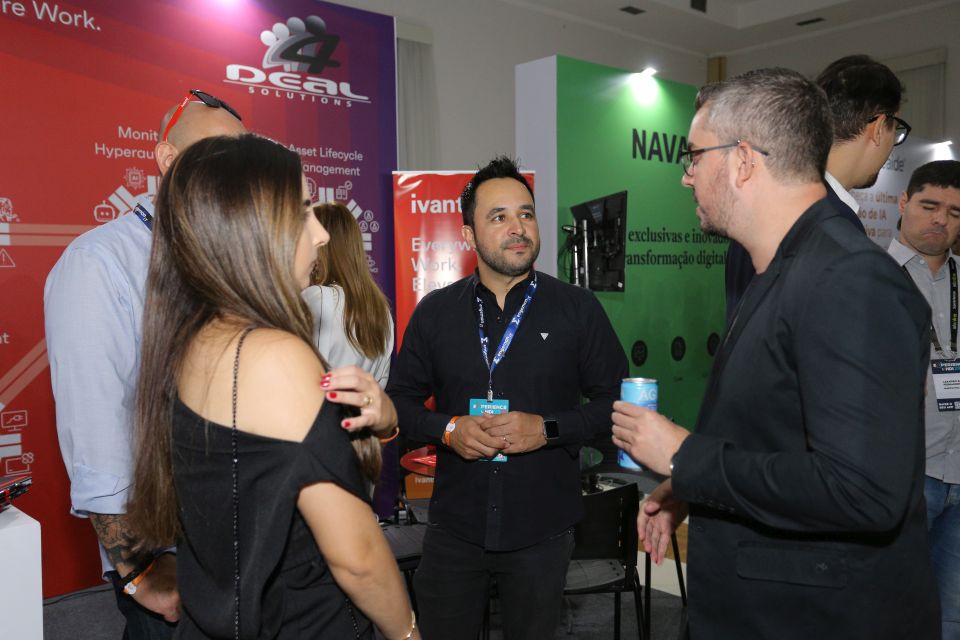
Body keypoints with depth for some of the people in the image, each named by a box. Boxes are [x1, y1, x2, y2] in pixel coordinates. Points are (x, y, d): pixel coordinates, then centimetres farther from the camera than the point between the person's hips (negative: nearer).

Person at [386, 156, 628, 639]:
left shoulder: (578, 309, -3)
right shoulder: (434, 312, 2)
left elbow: (615, 400, -1)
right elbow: (401, 399, 7)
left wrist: (547, 428, -16)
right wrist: (447, 429, -12)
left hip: (542, 530, -1)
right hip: (455, 527, 1)